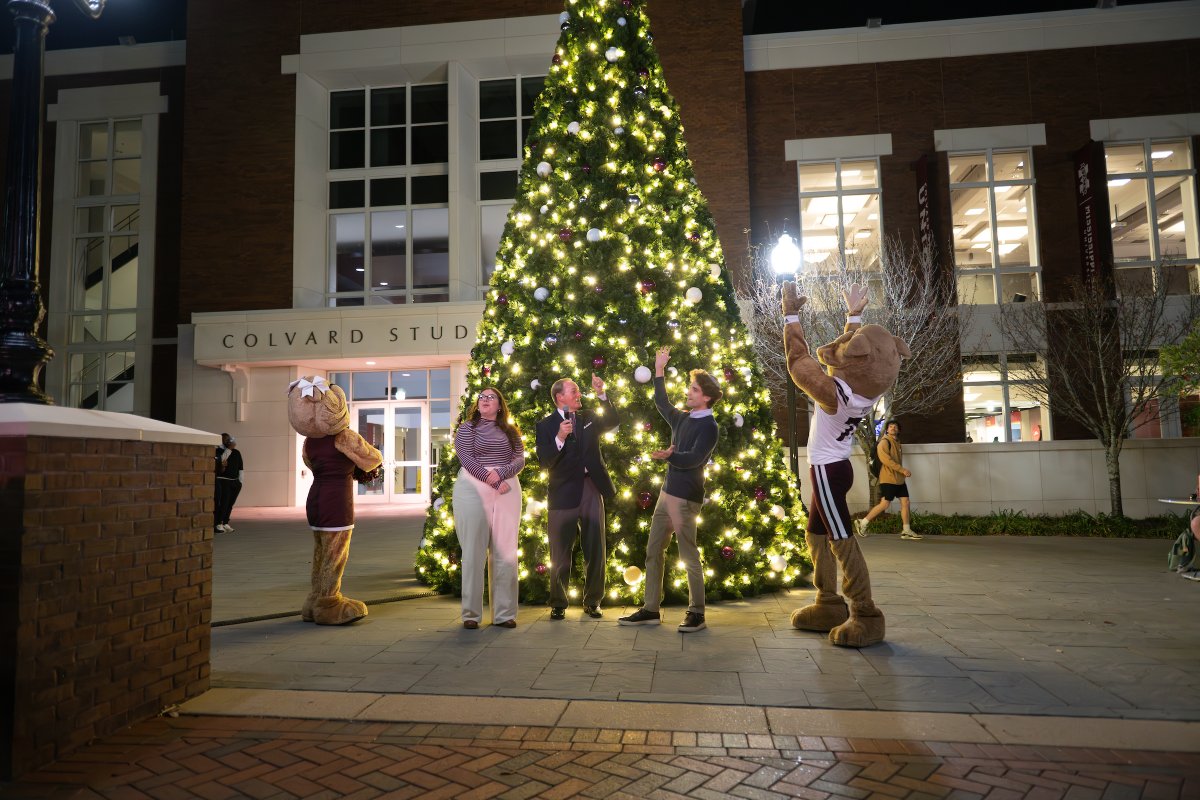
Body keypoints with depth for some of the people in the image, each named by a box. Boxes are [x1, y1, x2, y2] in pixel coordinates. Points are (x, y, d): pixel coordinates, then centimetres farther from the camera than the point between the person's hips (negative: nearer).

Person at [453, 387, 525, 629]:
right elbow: (466, 459, -5)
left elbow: (520, 459, 5)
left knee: (506, 552, 1)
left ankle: (504, 613, 7)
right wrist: (493, 481, -15)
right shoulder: (467, 427, 7)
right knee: (474, 552, -3)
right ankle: (471, 614, 5)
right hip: (473, 489, -3)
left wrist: (501, 473, -15)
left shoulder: (510, 431, 16)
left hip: (507, 490, 3)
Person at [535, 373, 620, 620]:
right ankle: (558, 604, 16)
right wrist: (559, 438, -24)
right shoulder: (546, 426, -1)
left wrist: (602, 395, -7)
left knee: (595, 550, 8)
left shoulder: (588, 418, 12)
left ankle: (592, 602, 20)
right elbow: (544, 462, -10)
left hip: (592, 489, 4)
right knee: (561, 553, 4)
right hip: (563, 494, -3)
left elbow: (613, 422, 1)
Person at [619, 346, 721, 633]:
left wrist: (669, 456, -37)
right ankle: (650, 610, 16)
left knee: (689, 556, -2)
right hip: (667, 492, 8)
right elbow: (662, 403, 29)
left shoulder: (709, 427, -9)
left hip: (686, 498, -8)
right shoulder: (683, 418, 13)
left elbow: (693, 459, -20)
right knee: (653, 551, 9)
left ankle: (696, 613, 9)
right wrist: (659, 370, 26)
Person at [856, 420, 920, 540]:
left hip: (899, 479, 9)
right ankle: (862, 523, -1)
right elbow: (886, 459, -21)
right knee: (885, 504, -10)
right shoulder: (884, 442, -9)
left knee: (905, 502, 3)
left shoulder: (897, 443, 19)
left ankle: (906, 531, 6)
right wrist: (902, 470, -22)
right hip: (888, 479, -9)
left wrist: (902, 473, 12)